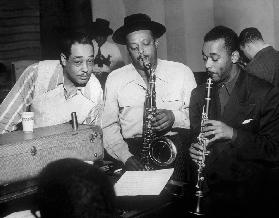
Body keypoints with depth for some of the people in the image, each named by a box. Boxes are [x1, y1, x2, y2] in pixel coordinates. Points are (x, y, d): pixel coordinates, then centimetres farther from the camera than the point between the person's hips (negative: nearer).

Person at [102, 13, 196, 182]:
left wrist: (175, 117, -14)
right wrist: (125, 157, -11)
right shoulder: (115, 79, 8)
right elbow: (109, 126, 5)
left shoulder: (182, 72, 6)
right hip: (132, 149, 0)